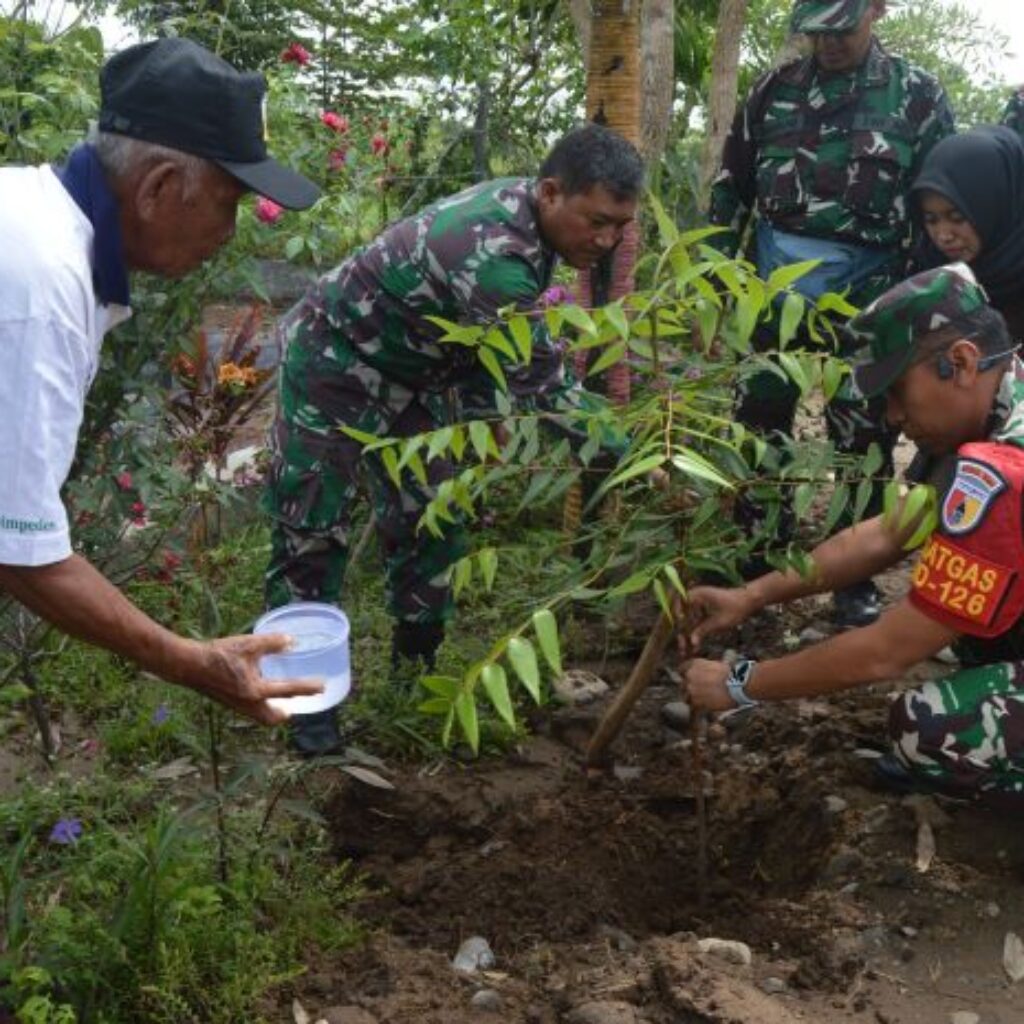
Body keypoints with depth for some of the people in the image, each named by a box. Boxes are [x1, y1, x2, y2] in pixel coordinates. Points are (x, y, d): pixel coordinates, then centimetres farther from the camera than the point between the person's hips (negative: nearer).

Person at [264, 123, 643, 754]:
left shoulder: (522, 204, -9)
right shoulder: (492, 257, -37)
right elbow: (541, 384, -33)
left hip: (411, 373, 9)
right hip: (336, 363, -9)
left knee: (429, 521, 11)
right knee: (312, 532, 0)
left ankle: (418, 667, 24)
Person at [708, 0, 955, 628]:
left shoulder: (917, 96, -1)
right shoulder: (775, 89, 6)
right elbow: (733, 183, 12)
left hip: (865, 294, -3)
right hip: (775, 284, 3)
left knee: (863, 438, 2)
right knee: (760, 424, 10)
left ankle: (859, 575, 14)